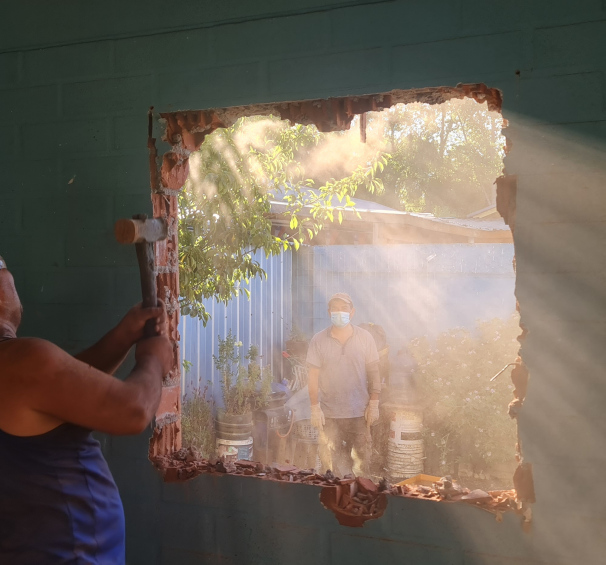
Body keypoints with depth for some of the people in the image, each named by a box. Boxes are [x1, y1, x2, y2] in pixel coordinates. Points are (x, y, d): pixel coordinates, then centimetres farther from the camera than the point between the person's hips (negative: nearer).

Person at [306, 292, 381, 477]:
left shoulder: (365, 338, 2)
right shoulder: (318, 340, -1)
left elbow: (374, 373, 5)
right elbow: (313, 376, 0)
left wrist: (374, 404, 1)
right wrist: (315, 408, -4)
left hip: (360, 413, 1)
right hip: (329, 413, -1)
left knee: (362, 464, 4)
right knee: (330, 465, 0)